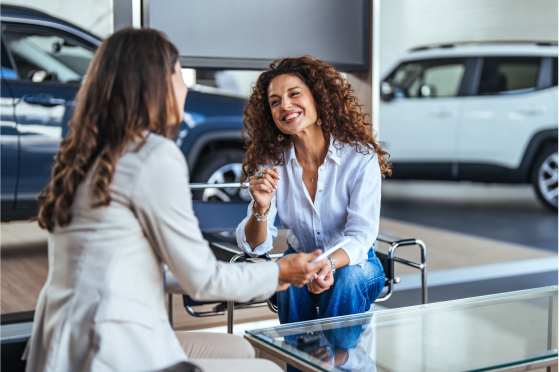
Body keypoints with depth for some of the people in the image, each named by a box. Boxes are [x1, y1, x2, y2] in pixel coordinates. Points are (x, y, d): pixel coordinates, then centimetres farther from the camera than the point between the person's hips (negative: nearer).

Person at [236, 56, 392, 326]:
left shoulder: (361, 157, -16)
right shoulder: (271, 164, -7)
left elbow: (361, 236, -20)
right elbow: (254, 246, -9)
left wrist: (329, 263, -42)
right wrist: (261, 209, -31)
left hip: (354, 264, -2)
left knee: (347, 279, -33)